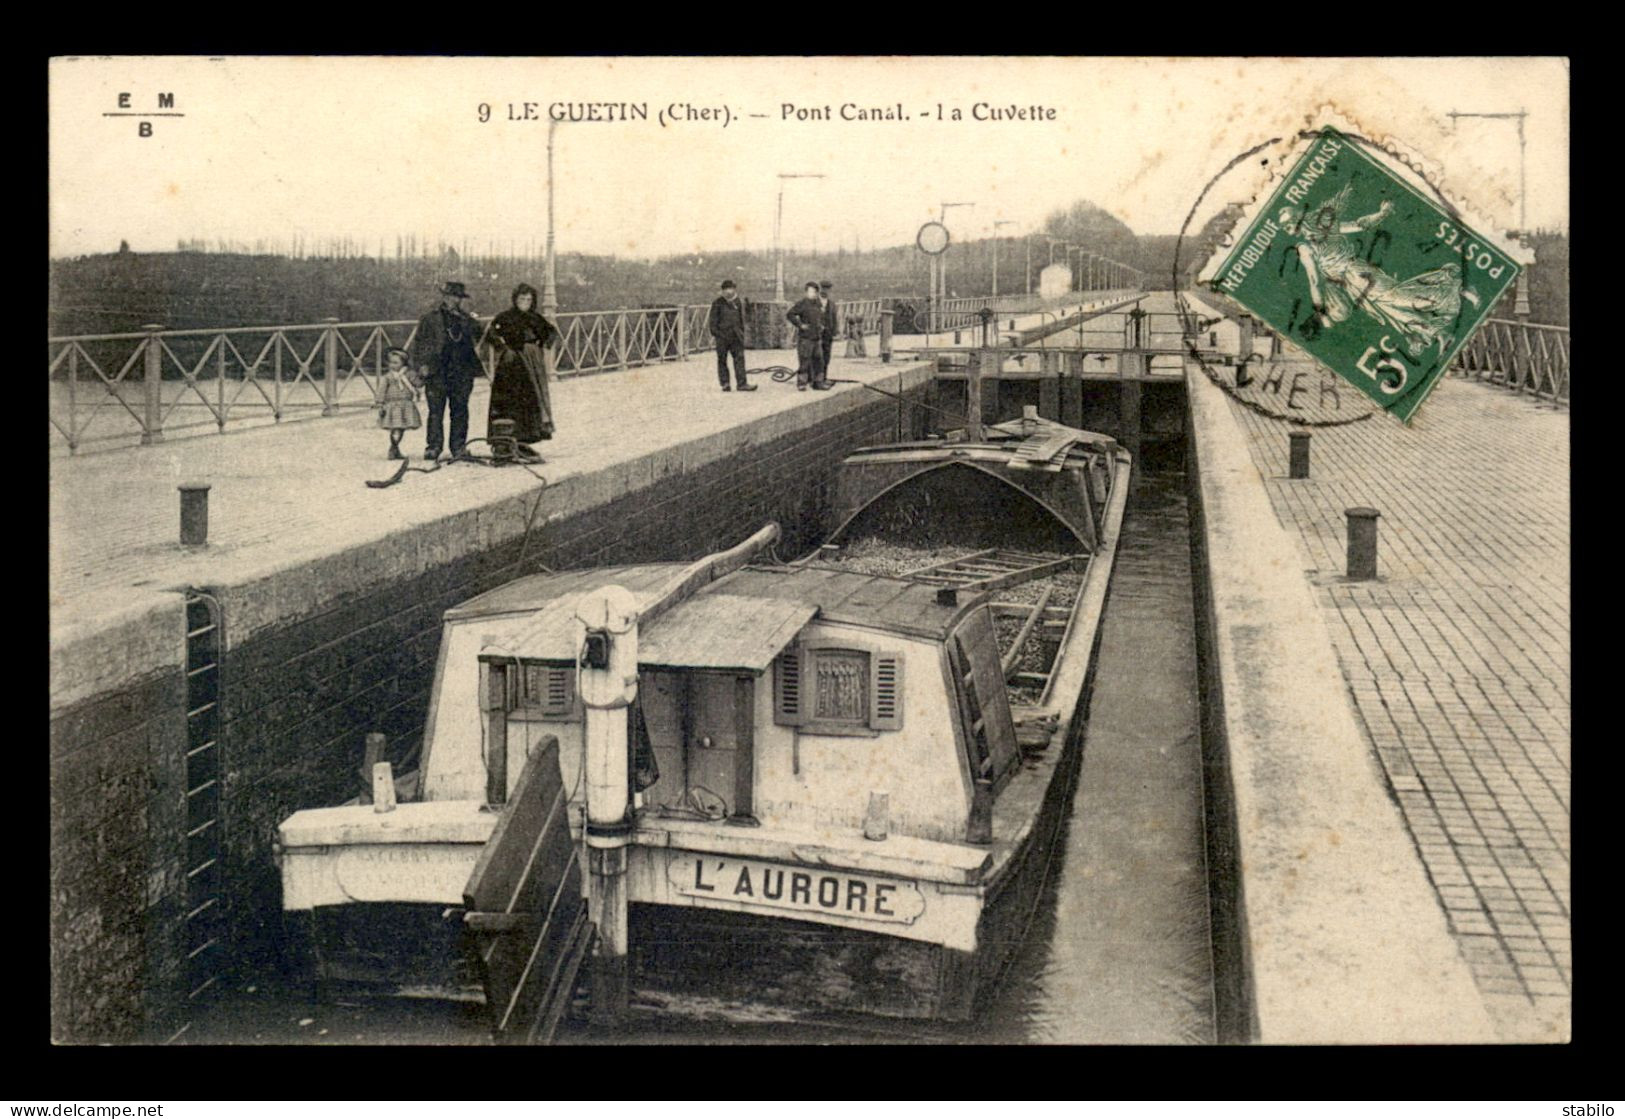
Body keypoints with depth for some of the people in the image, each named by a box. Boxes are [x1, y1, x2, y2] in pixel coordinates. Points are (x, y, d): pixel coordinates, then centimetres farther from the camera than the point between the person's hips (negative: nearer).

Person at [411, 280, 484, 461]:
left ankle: (459, 447, 10)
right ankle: (433, 447, 1)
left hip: (462, 374, 2)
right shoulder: (429, 320, 8)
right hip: (437, 373, -2)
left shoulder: (469, 322, 12)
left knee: (460, 412, 3)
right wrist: (422, 365, -4)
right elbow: (418, 344, 5)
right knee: (435, 412, -3)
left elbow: (478, 345, 11)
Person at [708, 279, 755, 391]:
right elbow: (713, 319, -3)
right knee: (722, 360, 3)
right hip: (722, 335, -4)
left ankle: (741, 384, -5)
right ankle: (725, 383, 11)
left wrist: (742, 333, 18)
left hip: (735, 336, 4)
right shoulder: (717, 303, -3)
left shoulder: (738, 303, 11)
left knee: (739, 358, -4)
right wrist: (713, 334, -8)